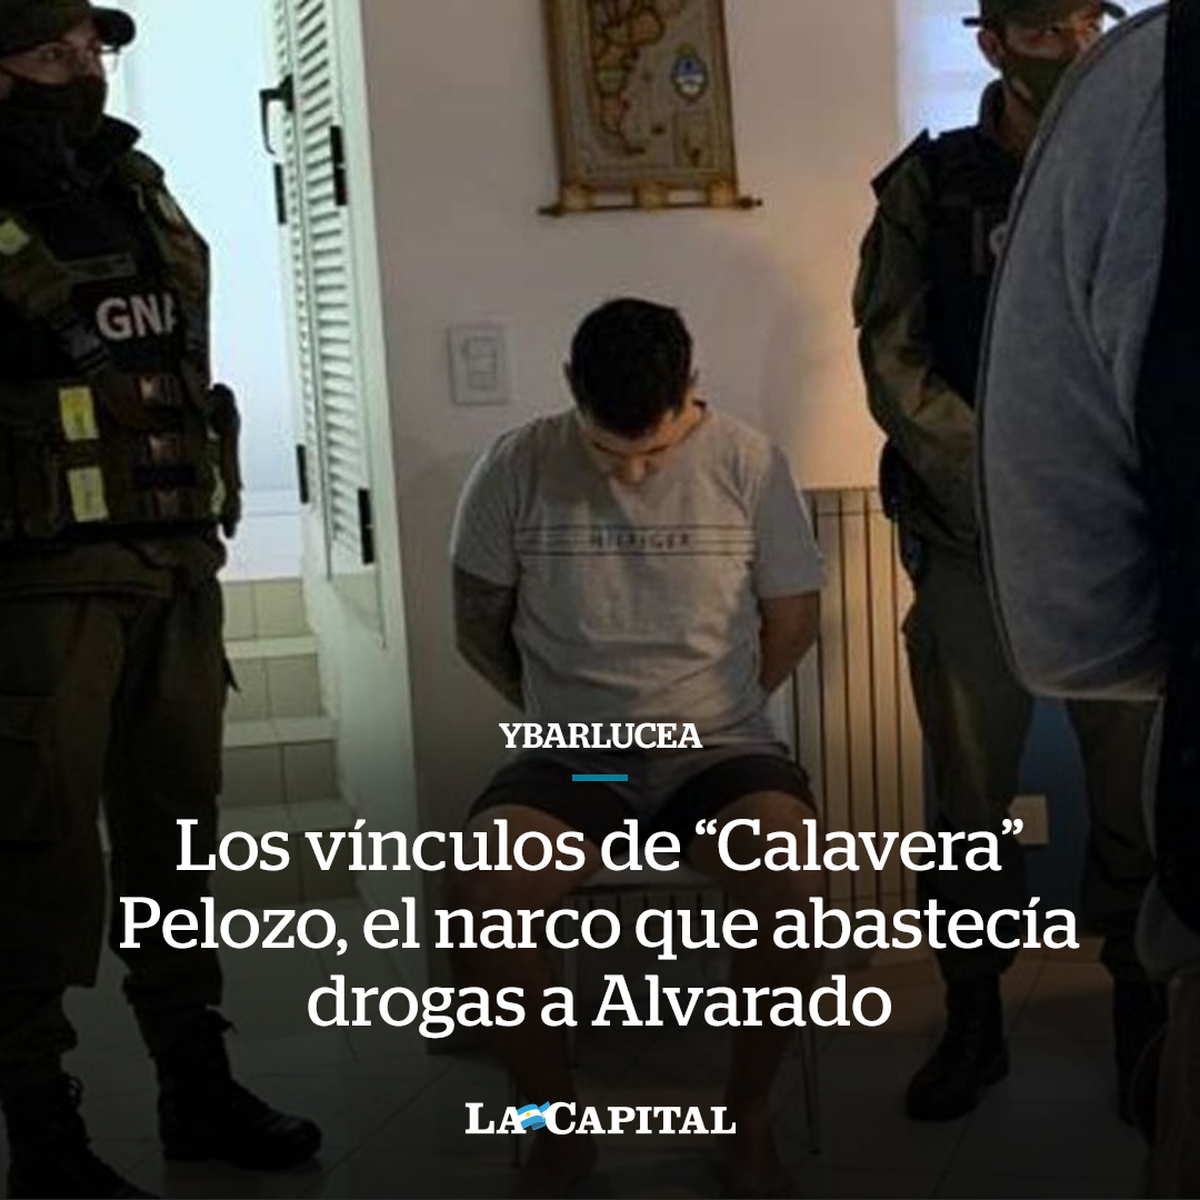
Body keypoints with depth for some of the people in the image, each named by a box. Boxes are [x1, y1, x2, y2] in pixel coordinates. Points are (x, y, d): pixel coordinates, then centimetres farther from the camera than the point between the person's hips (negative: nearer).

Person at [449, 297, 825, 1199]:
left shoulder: (748, 462, -3)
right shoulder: (518, 468, -4)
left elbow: (794, 618, 6)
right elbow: (479, 623, 8)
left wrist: (704, 717, 4)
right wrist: (564, 713, 6)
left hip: (722, 751, 0)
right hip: (572, 761, 1)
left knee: (790, 880, -33)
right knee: (481, 894, -30)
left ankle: (750, 1113, -5)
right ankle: (561, 1124, -5)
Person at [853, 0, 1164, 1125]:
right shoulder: (929, 187, 3)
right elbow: (894, 366, -3)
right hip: (972, 546, 0)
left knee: (1138, 789, 3)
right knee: (970, 792, 6)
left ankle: (1143, 1013, 21)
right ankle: (973, 1022, 20)